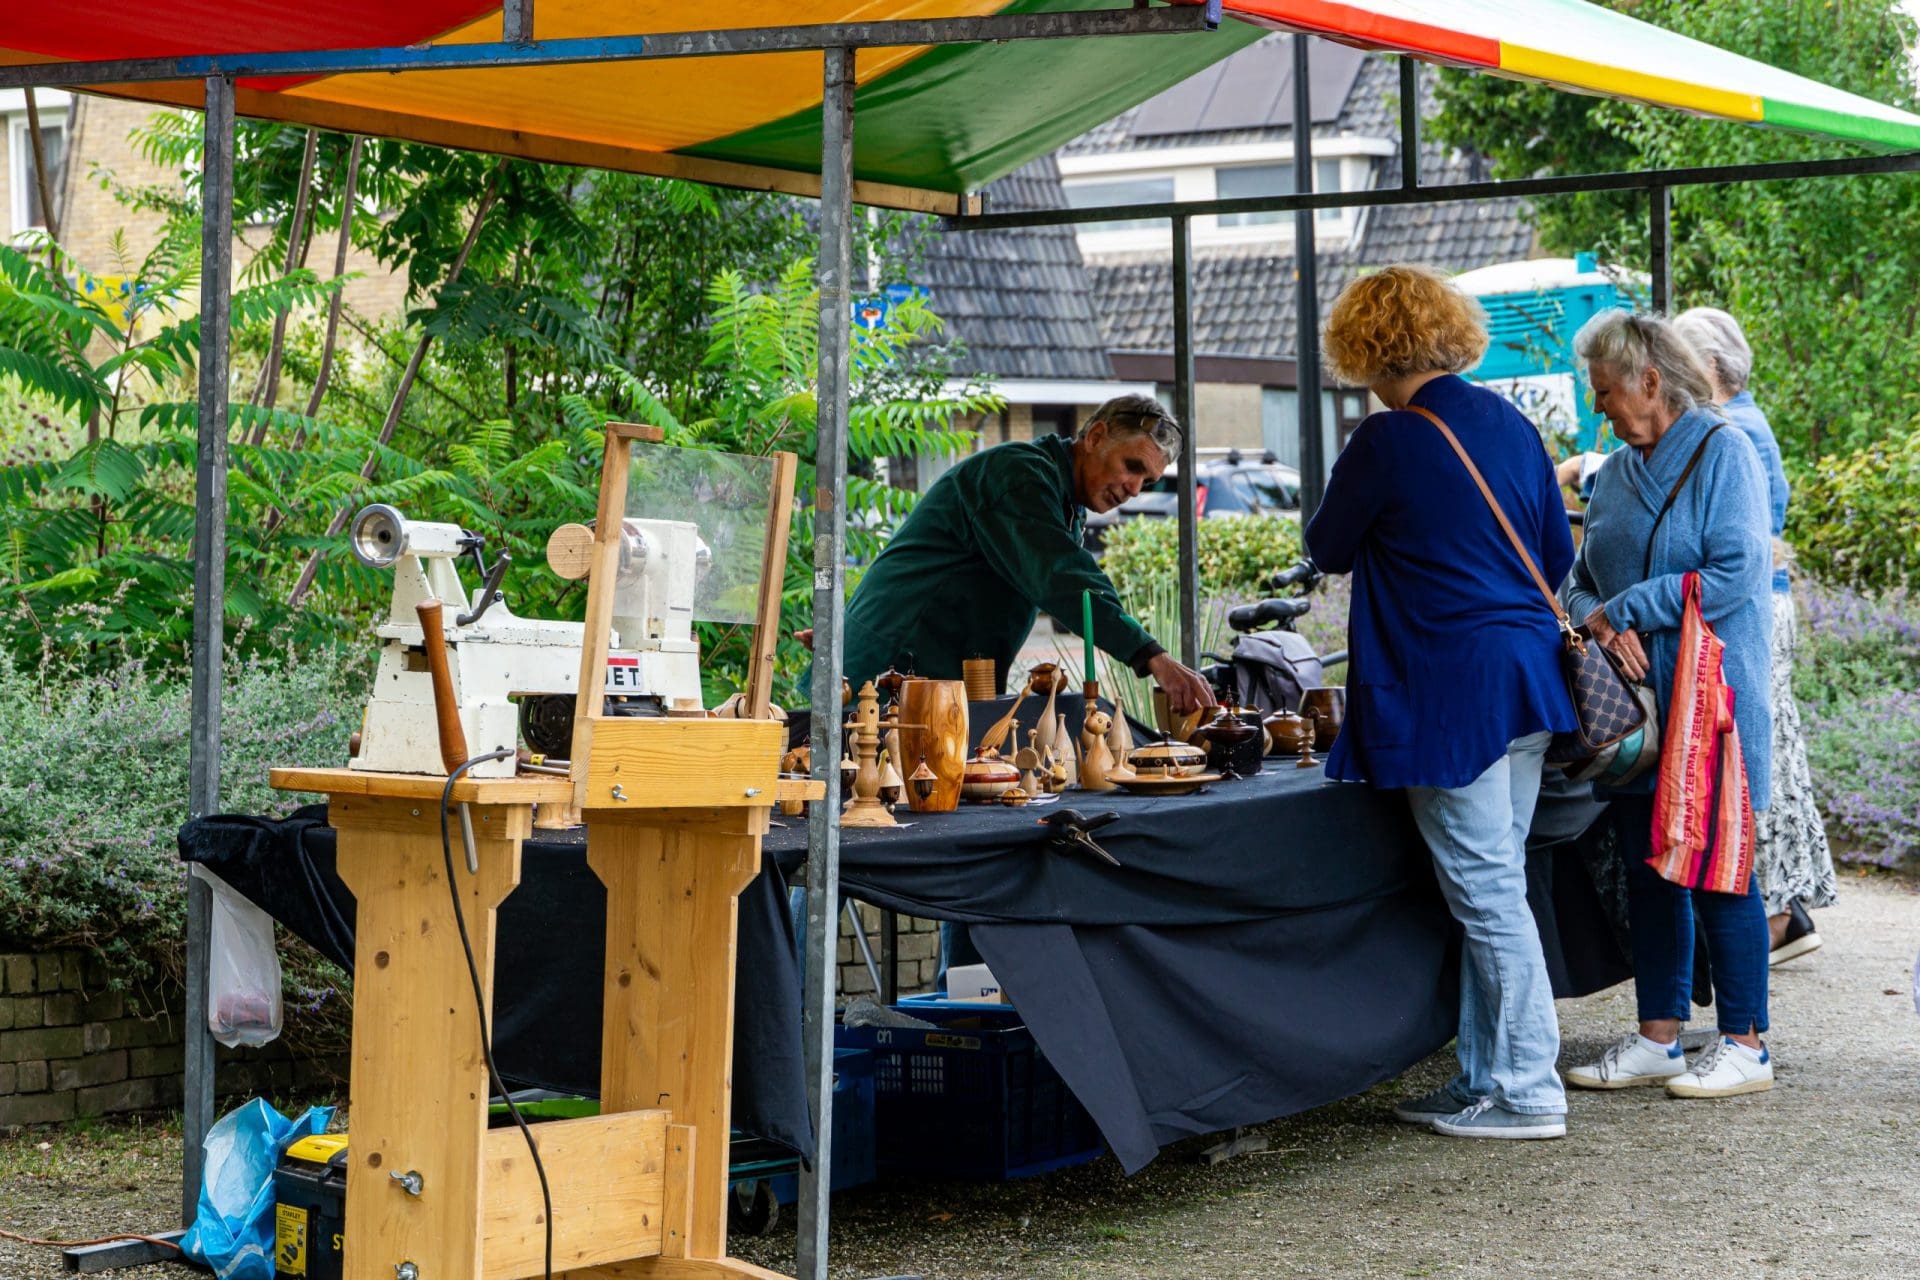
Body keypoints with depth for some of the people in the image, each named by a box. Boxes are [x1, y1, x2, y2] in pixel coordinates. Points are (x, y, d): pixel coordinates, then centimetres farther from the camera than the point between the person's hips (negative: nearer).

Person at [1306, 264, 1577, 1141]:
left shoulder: (1388, 443, -12)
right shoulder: (1511, 425, 9)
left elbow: (1329, 549, 2)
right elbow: (1558, 556, 15)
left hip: (1449, 697, -8)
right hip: (1528, 685, 8)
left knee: (1487, 895, -2)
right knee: (1492, 889, 14)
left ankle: (1530, 1094, 3)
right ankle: (1484, 1080, 20)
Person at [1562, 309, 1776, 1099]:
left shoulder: (1723, 454, -7)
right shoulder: (1616, 473, 14)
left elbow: (1736, 575, -17)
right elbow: (1582, 581, 15)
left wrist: (1626, 610, -14)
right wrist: (1599, 621, -8)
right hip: (1634, 705, 7)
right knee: (1648, 869, 9)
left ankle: (1745, 1045, 6)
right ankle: (1657, 1040, 17)